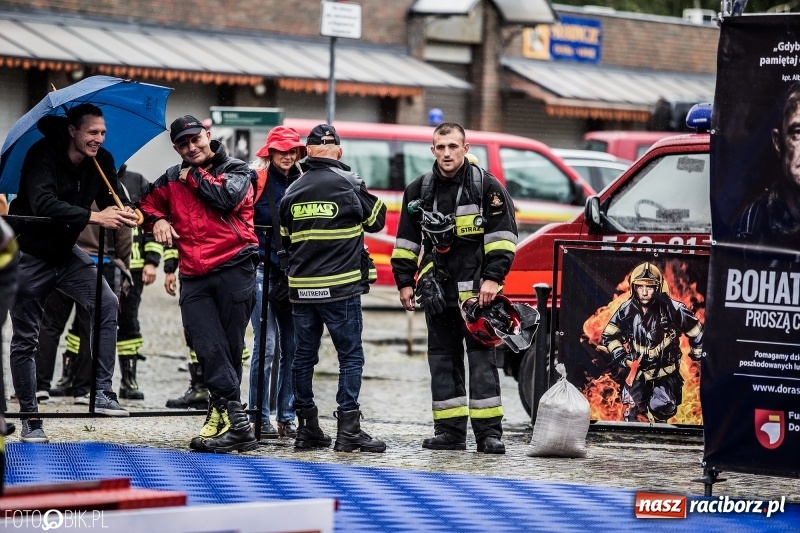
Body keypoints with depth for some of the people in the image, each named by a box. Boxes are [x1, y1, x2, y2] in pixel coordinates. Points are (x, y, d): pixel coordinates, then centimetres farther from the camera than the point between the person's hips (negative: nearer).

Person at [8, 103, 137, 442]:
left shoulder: (102, 161, -5)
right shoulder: (42, 155, -23)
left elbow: (113, 200, -2)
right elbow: (44, 204, -37)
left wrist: (125, 212, -28)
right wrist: (95, 217, -44)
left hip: (65, 253, 5)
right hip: (29, 254, -5)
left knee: (107, 304, -16)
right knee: (25, 338, 1)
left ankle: (102, 392, -13)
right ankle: (29, 418, 11)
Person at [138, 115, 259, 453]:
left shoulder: (235, 171, 8)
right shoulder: (172, 179, 19)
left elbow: (226, 198, -13)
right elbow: (148, 203, 34)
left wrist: (194, 177, 1)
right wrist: (156, 220, 11)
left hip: (234, 271, -3)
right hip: (194, 279, 3)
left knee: (229, 347, -2)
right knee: (208, 349, -10)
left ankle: (220, 414, 4)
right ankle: (235, 422, -12)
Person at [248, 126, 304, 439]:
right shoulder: (256, 180, -3)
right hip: (263, 269, -5)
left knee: (292, 346, 5)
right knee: (266, 345, -9)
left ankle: (287, 418, 12)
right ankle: (260, 418, -3)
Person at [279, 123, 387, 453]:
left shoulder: (293, 191, 6)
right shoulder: (348, 184, -8)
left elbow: (286, 238, 14)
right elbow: (376, 220, 6)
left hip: (301, 288, 5)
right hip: (341, 288, -5)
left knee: (304, 356, 10)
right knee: (350, 356, -1)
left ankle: (307, 429, 15)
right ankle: (348, 431, -7)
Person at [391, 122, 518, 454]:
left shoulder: (487, 187, -2)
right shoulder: (419, 191, 10)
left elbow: (502, 236, -4)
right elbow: (407, 240, 17)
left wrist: (493, 278, -12)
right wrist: (404, 281, 12)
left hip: (476, 290, -5)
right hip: (437, 292, 5)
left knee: (482, 358, -5)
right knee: (443, 360, 7)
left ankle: (489, 431, -5)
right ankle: (450, 430, 12)